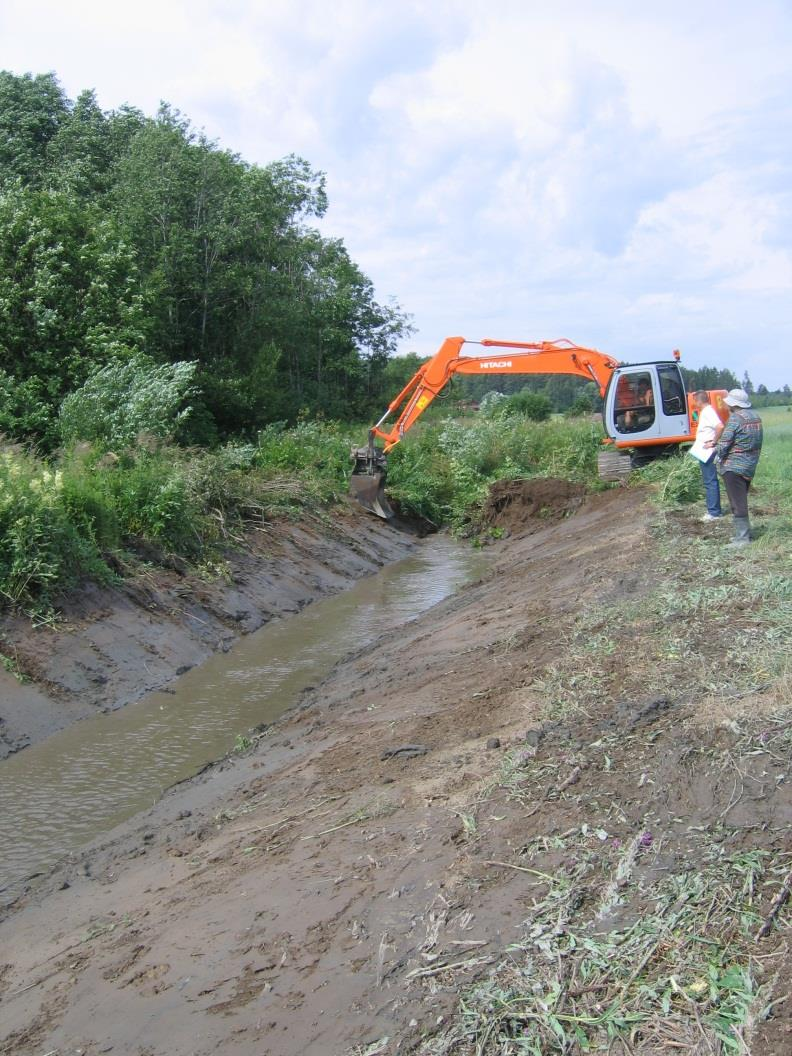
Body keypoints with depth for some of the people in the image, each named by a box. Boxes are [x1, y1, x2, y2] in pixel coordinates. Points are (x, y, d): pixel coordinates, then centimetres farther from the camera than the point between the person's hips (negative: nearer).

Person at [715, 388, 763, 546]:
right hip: (750, 465, 9)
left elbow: (724, 442, -19)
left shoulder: (735, 418, -17)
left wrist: (720, 456, -2)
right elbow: (757, 442, 16)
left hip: (733, 466, -9)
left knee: (737, 502, -4)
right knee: (742, 500, 19)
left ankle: (742, 537, -3)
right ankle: (745, 531, 26)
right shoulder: (755, 416, 10)